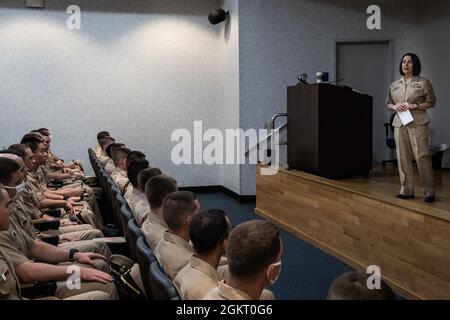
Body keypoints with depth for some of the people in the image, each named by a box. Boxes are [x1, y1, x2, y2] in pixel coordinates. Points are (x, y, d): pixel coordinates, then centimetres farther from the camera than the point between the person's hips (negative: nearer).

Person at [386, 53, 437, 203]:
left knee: (422, 155, -10)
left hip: (418, 123, -4)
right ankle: (407, 190, 10)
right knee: (403, 157, 3)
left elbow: (431, 103, 2)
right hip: (399, 123, 4)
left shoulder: (423, 82, 3)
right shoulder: (394, 85, 16)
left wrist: (414, 106, -11)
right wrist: (395, 107, -1)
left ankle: (429, 192, -5)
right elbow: (389, 104, 22)